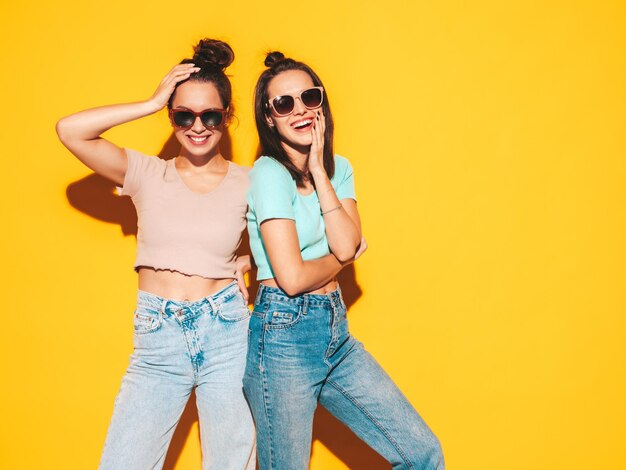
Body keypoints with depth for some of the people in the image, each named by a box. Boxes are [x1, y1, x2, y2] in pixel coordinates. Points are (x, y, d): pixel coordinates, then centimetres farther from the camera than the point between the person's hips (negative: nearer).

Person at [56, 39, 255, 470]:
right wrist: (152, 104, -7)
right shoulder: (147, 174, 3)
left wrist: (247, 262, 1)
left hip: (226, 333, 0)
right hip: (157, 341, 0)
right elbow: (69, 130, -9)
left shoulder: (248, 183, 3)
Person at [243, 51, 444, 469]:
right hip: (285, 337, -7)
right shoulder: (269, 174, -14)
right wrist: (344, 258, -1)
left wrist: (318, 171, -8)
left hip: (337, 332, 7)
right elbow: (292, 277, -20)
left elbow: (347, 244, -7)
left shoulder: (339, 168, 9)